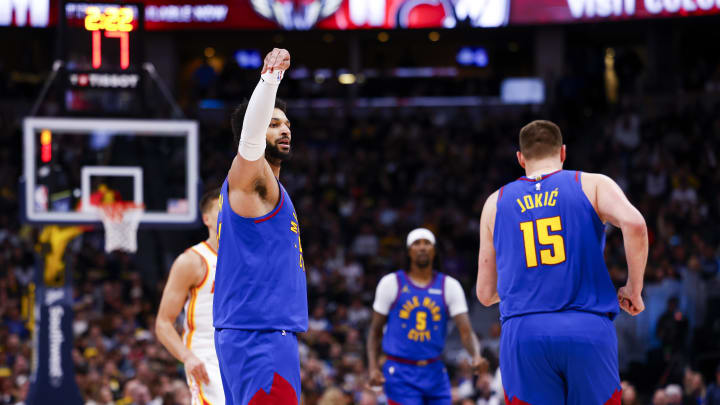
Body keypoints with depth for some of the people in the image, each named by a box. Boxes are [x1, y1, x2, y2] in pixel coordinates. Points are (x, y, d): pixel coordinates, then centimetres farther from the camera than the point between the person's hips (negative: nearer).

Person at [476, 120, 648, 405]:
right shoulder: (593, 185, 9)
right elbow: (634, 224, -12)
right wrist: (633, 289, 0)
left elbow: (486, 293, 19)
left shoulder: (496, 202, 17)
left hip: (522, 335, 2)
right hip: (589, 331, -1)